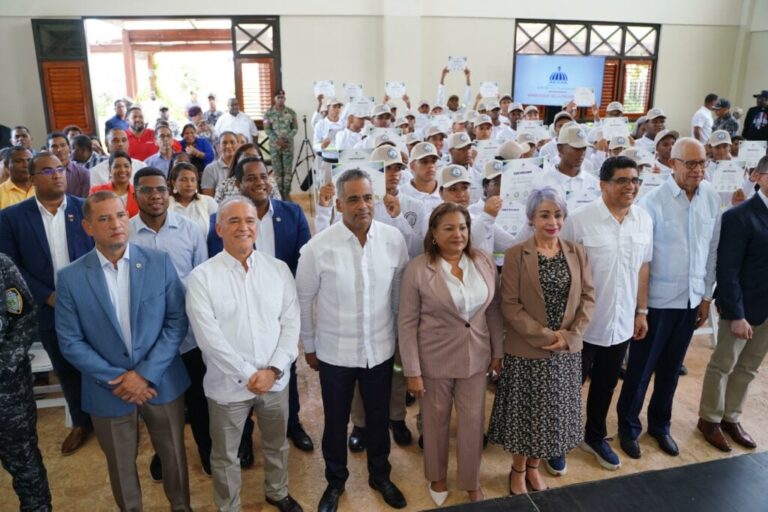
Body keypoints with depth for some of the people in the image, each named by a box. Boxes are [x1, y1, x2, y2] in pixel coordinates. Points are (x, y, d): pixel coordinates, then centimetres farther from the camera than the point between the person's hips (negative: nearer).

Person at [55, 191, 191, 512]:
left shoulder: (160, 263, -7)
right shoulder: (70, 277, -7)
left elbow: (177, 321, -7)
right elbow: (70, 342, -6)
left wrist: (147, 373, -15)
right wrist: (117, 378, -13)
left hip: (162, 382, 0)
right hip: (108, 390, 0)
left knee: (174, 455, 18)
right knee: (121, 466, 19)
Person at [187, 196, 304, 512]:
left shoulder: (279, 269, -2)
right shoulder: (202, 276, -11)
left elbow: (291, 323, -3)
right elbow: (208, 336, -16)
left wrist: (273, 369, -13)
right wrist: (248, 374, -17)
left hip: (275, 379, 3)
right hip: (228, 384, -3)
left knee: (277, 444, 23)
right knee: (225, 456, 15)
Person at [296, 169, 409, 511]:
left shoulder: (394, 239, -11)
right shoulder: (317, 247, -17)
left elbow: (399, 290, 3)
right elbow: (303, 300, -5)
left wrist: (399, 333, 10)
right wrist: (309, 346, 3)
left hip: (381, 349, 2)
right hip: (335, 352, -2)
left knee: (379, 417, 21)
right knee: (336, 421, 18)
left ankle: (380, 476, 47)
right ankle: (335, 481, 44)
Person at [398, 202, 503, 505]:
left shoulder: (485, 263, -4)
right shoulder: (417, 269, -15)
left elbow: (493, 310, 5)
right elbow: (407, 322, -12)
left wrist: (498, 353, 6)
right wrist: (412, 371, -12)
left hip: (476, 358, 3)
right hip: (435, 360, -2)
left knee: (473, 421, 14)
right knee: (436, 420, 17)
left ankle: (471, 482, 38)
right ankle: (437, 477, 43)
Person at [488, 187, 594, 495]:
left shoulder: (577, 253, 3)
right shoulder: (516, 254, -9)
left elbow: (588, 297, 2)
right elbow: (509, 304, -12)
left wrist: (570, 335, -12)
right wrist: (544, 335, -18)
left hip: (567, 351, 4)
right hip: (526, 350, -3)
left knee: (554, 412, 15)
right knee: (524, 412, 9)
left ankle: (534, 468, 37)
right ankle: (518, 470, 33)